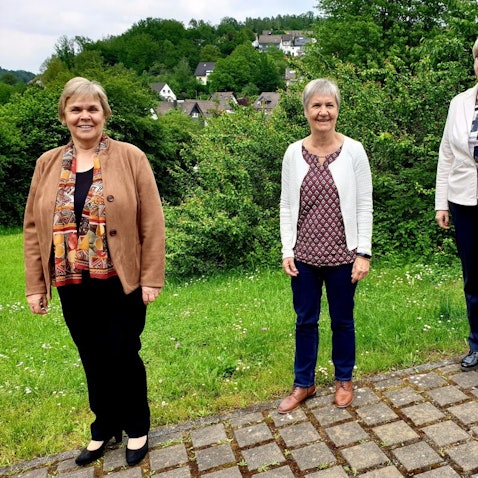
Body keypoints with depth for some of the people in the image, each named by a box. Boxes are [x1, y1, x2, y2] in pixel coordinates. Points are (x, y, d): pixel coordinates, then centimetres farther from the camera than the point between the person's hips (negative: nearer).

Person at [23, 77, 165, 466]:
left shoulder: (130, 157, -6)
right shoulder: (48, 164, 5)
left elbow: (152, 223, -7)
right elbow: (34, 228, 7)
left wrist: (151, 277, -10)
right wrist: (35, 285, 4)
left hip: (121, 283, -3)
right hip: (73, 287, 4)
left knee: (123, 357, 8)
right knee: (94, 361, 16)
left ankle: (137, 427, 32)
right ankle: (104, 428, 38)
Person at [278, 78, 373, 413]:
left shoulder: (353, 151, -6)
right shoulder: (294, 153, 0)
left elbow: (364, 206, -4)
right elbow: (287, 206, 4)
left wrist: (364, 252, -8)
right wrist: (287, 250, -2)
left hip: (341, 254, -2)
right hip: (304, 254, 2)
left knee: (342, 320, 14)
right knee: (305, 321, 14)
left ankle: (344, 380, 37)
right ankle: (303, 383, 33)